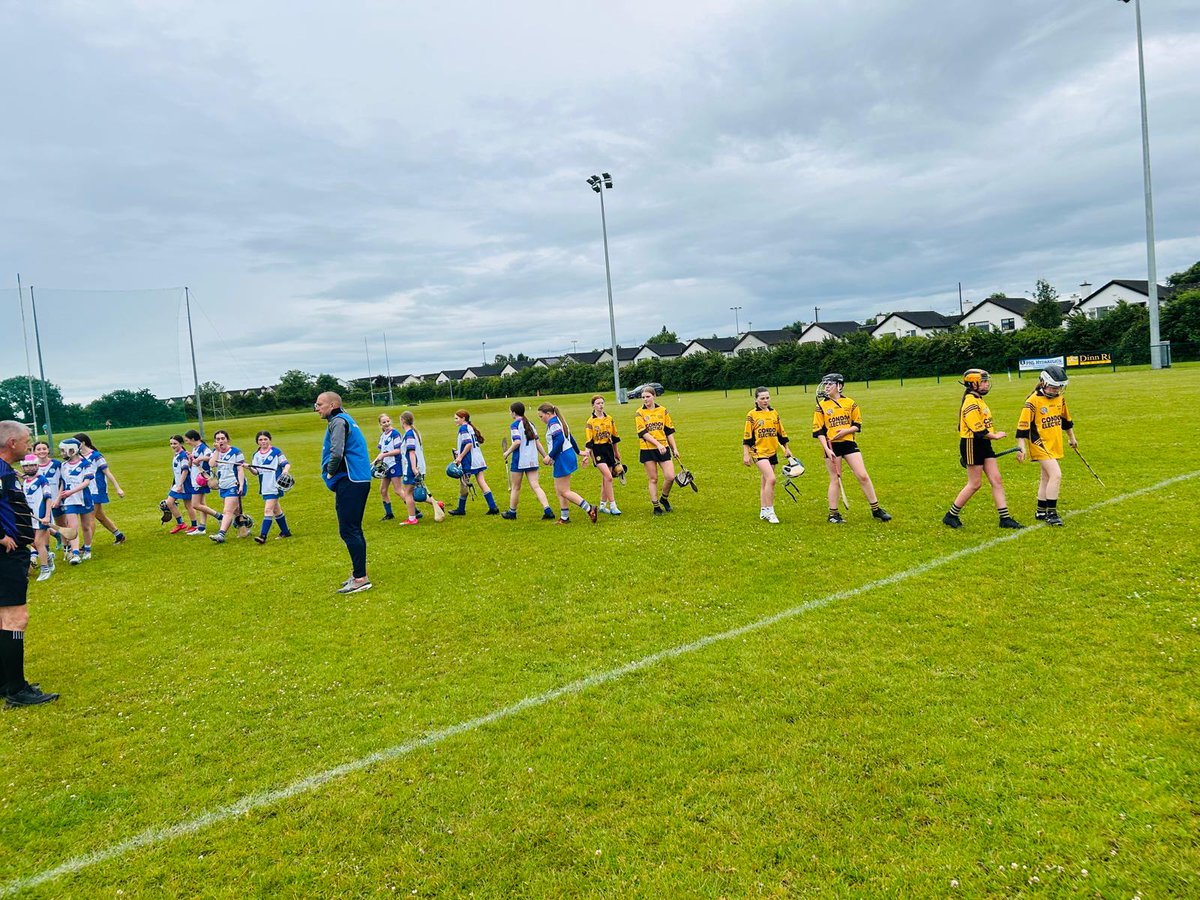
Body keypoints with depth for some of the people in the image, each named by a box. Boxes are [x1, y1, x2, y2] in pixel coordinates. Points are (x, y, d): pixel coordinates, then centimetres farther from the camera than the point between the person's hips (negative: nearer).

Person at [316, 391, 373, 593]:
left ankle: (360, 578, -8)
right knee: (354, 529, 15)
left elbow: (337, 452, -23)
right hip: (359, 480, 10)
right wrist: (333, 473, 16)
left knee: (348, 530, -8)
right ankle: (359, 574, 21)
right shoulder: (347, 420, 20)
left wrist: (330, 473, -8)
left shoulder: (338, 421, -9)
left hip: (349, 482, -10)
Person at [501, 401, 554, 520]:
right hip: (533, 460, 6)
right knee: (535, 486, 1)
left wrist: (507, 452, -8)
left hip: (519, 460, -6)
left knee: (515, 487, 9)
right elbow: (537, 442, 11)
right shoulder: (530, 424, 12)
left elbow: (517, 442, -21)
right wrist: (546, 456, 13)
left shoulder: (515, 425, -9)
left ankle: (512, 512, 22)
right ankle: (548, 510, -12)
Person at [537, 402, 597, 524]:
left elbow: (559, 440, -24)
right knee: (558, 489, 15)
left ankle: (589, 509, -9)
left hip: (563, 458, -10)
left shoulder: (553, 423, -13)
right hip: (569, 455, 10)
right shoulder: (559, 421, 16)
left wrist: (550, 456, -20)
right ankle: (564, 518, 18)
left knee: (564, 491, -5)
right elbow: (570, 438, 24)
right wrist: (578, 452, 33)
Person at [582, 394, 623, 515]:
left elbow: (614, 437, 16)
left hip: (609, 450, 5)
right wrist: (586, 455, -18)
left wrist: (617, 452, 19)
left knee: (605, 479, 10)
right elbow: (589, 441, -9)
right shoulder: (590, 422, -6)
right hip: (597, 450, -5)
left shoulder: (609, 419, 8)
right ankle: (612, 506, -13)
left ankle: (603, 505, 20)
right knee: (608, 477, -18)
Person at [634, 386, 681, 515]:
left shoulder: (663, 410, 7)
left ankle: (664, 498, 21)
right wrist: (658, 444, -21)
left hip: (664, 448, 2)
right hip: (647, 449, -2)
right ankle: (656, 506, 14)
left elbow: (669, 431, 12)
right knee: (653, 479, 2)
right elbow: (643, 433, -12)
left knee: (670, 477, -5)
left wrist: (674, 448, 10)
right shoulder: (639, 413, -3)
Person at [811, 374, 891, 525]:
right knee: (835, 480, 3)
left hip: (849, 443, 2)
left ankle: (876, 509, 10)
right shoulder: (821, 406, 0)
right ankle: (833, 514, 14)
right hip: (832, 446, -2)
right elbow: (818, 431, -3)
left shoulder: (850, 403, 5)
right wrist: (827, 449, -13)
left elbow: (857, 425, 8)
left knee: (863, 476, -1)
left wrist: (846, 430, -12)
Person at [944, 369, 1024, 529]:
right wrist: (995, 436, -9)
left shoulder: (978, 400, 14)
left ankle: (1005, 518, 9)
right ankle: (951, 515, 11)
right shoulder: (970, 403, -18)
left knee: (996, 480, 5)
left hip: (984, 445, 9)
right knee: (975, 483, -2)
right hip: (972, 445, -9)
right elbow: (978, 430, -22)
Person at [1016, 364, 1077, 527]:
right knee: (1056, 475, -17)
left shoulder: (1060, 399, 6)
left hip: (1055, 445, 8)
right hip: (1040, 445, -8)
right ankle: (1051, 513, -11)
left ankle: (1041, 512, 25)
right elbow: (1023, 425, -17)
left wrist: (1071, 438, 31)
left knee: (1046, 478, 15)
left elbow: (1066, 419, 22)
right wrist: (1021, 448, -20)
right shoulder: (1033, 401, -16)